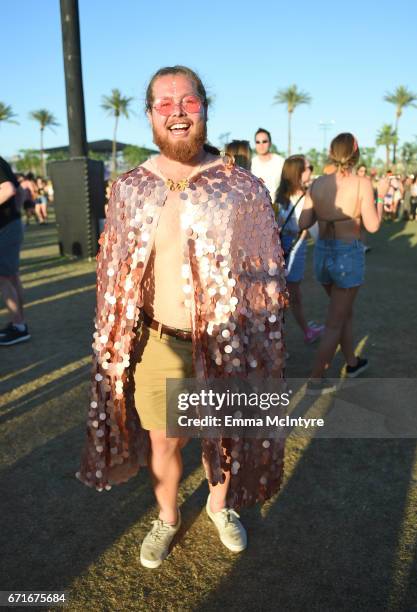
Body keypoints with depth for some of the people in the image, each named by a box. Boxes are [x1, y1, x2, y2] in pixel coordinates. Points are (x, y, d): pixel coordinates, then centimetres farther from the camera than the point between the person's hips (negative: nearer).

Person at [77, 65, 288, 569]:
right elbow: (112, 273, 6)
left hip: (223, 342, -1)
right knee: (162, 441, 15)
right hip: (156, 343, 1)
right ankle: (167, 518, 46)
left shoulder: (242, 188, -5)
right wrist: (113, 345, 5)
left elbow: (266, 275, -1)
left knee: (221, 435, 19)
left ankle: (220, 505, 50)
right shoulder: (129, 189, 0)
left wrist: (261, 350, -2)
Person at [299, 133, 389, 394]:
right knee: (335, 322, 7)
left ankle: (352, 362, 42)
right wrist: (381, 195, 3)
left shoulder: (318, 183, -1)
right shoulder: (362, 183, -12)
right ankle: (316, 380, 11)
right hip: (349, 255, -5)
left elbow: (304, 223, -1)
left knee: (345, 312, 25)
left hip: (322, 253, 5)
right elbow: (373, 226, -11)